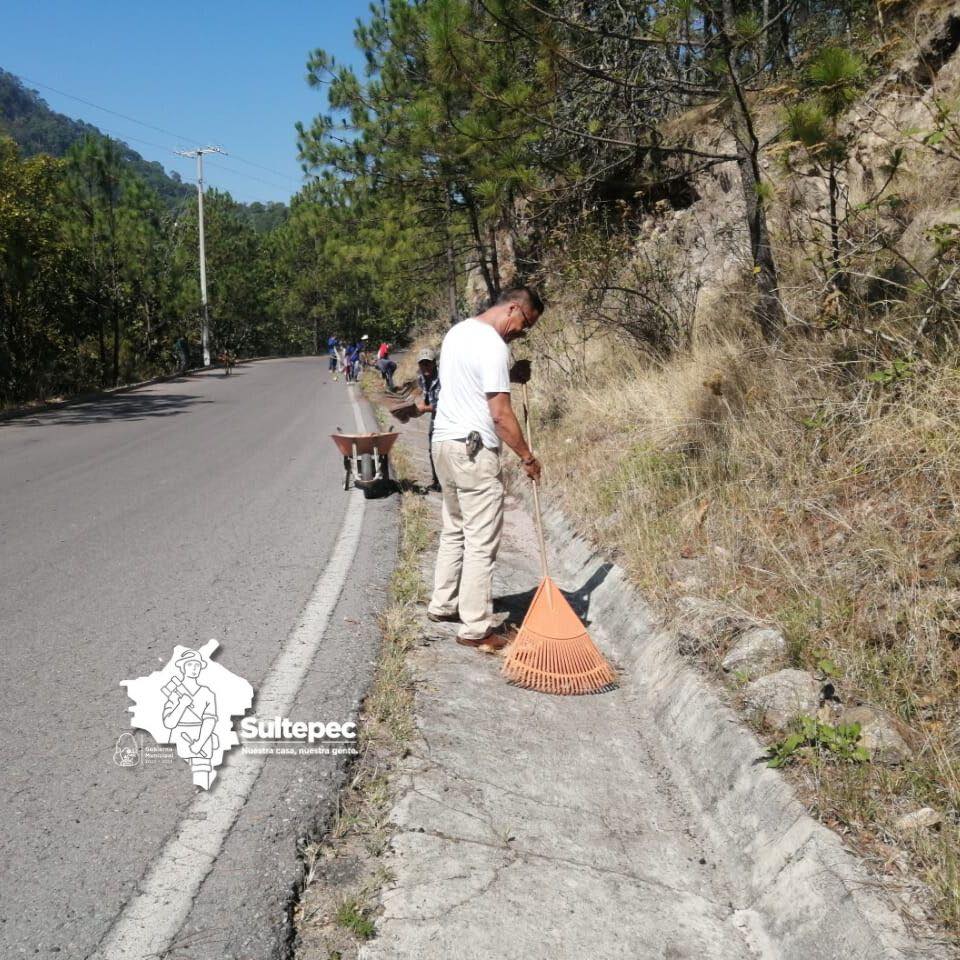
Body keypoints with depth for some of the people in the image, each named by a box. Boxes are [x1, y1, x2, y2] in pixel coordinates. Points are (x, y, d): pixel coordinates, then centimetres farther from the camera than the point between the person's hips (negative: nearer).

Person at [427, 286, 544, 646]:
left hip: (444, 442, 10)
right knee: (481, 542, -3)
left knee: (454, 531, 21)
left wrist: (510, 376, 12)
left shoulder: (457, 331, 13)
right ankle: (476, 627, 3)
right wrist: (527, 457, -9)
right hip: (474, 451, -10)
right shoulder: (493, 346, -17)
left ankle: (442, 604, 30)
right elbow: (501, 414, -19)